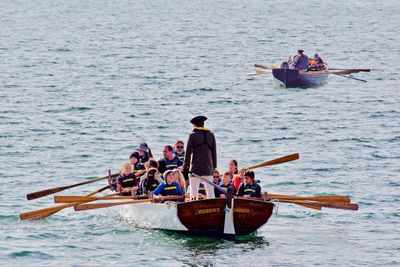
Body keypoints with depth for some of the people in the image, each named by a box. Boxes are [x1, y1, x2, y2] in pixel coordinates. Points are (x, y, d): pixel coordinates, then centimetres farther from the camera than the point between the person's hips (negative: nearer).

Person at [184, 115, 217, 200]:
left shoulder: (193, 135, -4)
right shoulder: (211, 135, 9)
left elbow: (188, 152, -4)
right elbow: (214, 152, 13)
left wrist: (186, 166, 1)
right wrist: (214, 166, 18)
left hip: (196, 167, -4)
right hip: (208, 167, 4)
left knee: (194, 190, -2)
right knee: (210, 189, 4)